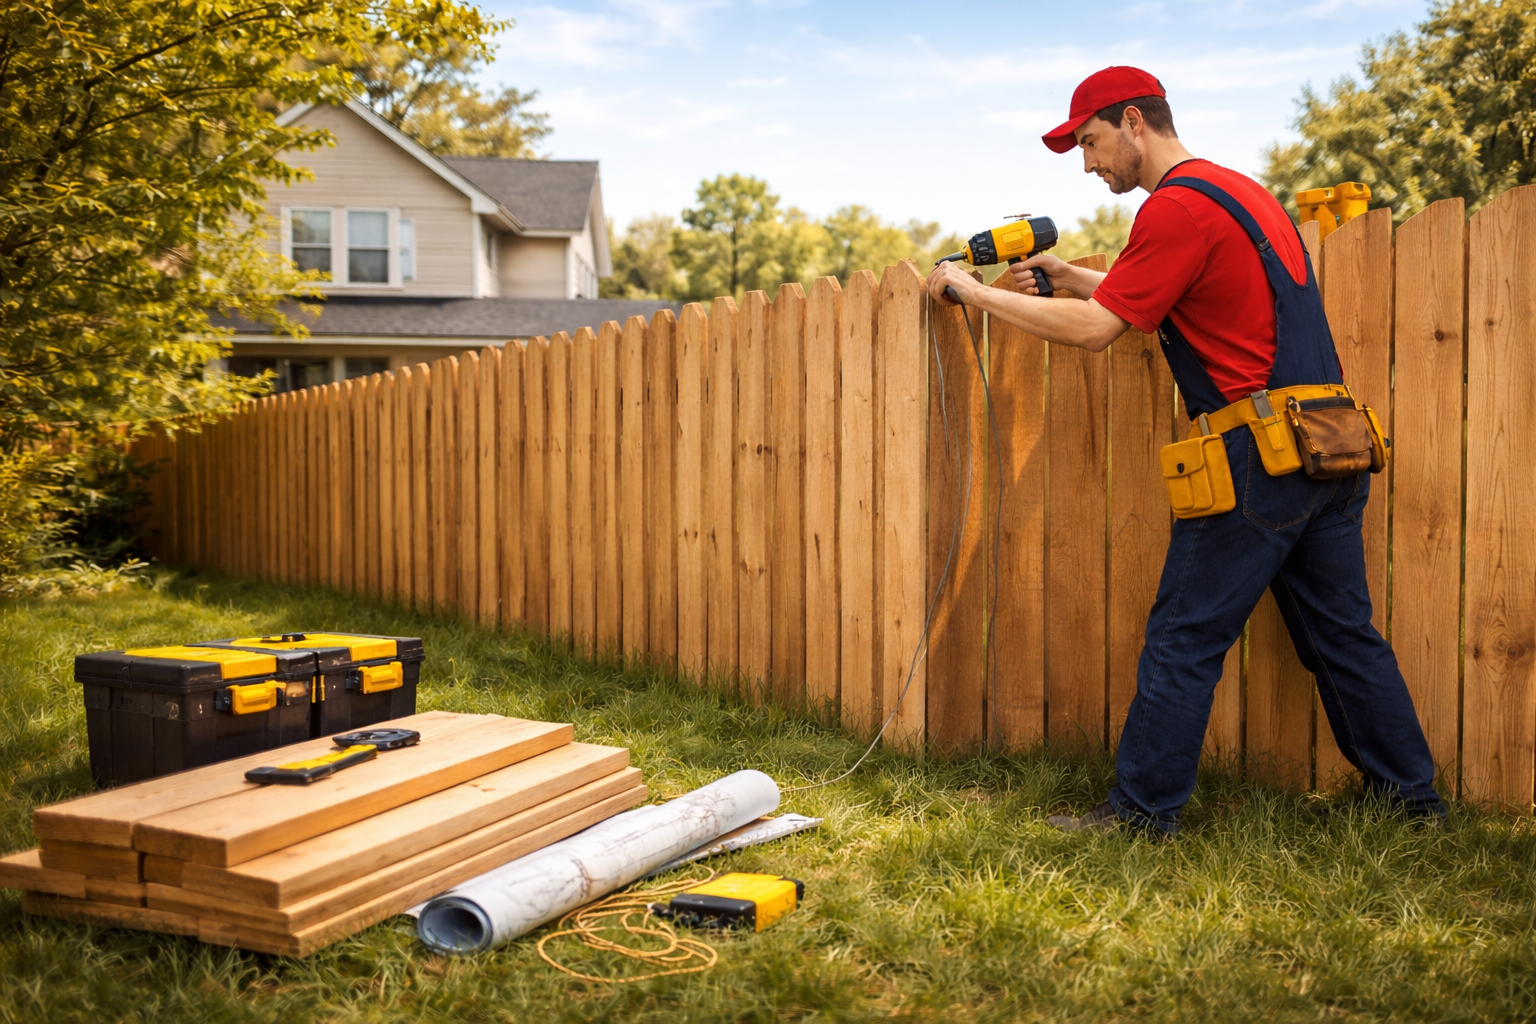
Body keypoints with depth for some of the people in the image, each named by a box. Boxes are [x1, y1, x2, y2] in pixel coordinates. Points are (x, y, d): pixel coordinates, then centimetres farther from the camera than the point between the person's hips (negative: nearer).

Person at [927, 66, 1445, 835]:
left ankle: (1144, 807, 7)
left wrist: (971, 292, -6)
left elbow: (1094, 330, -14)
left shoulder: (1178, 204, -11)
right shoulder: (1241, 190, 20)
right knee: (1342, 632, 15)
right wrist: (1064, 275, 22)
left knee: (1184, 638, -1)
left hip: (1261, 453, -9)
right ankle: (1411, 793, 22)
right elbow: (1140, 301, 29)